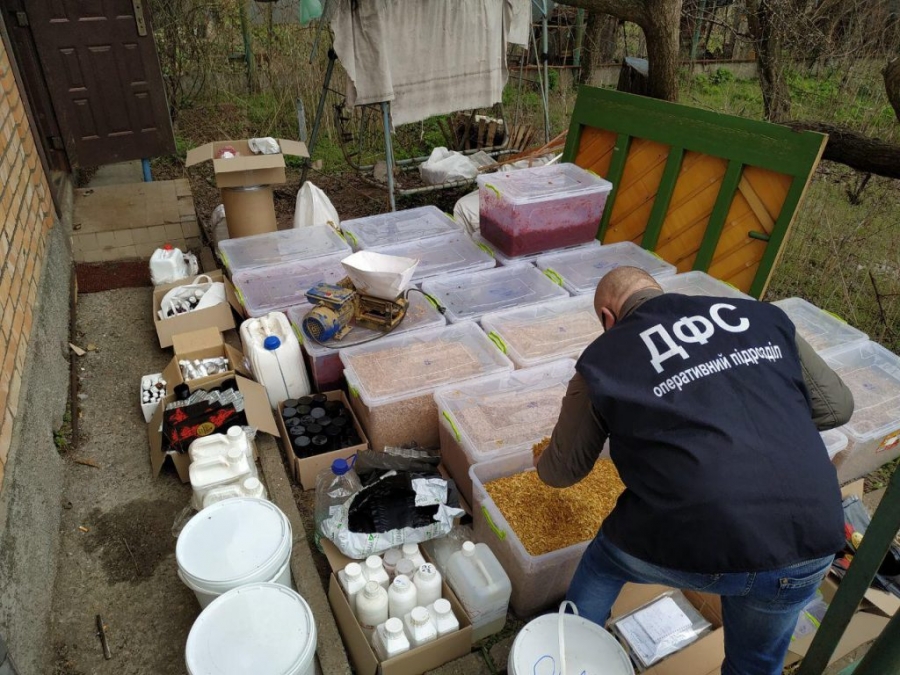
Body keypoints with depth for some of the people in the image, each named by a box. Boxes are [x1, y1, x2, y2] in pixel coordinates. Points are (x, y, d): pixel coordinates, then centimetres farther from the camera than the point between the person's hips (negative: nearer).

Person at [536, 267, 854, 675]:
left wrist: (545, 463, 39)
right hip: (805, 540, 4)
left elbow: (564, 470, 16)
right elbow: (836, 405, 20)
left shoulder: (604, 359, 5)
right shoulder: (762, 317, 13)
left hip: (691, 545, -3)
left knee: (604, 561, 31)